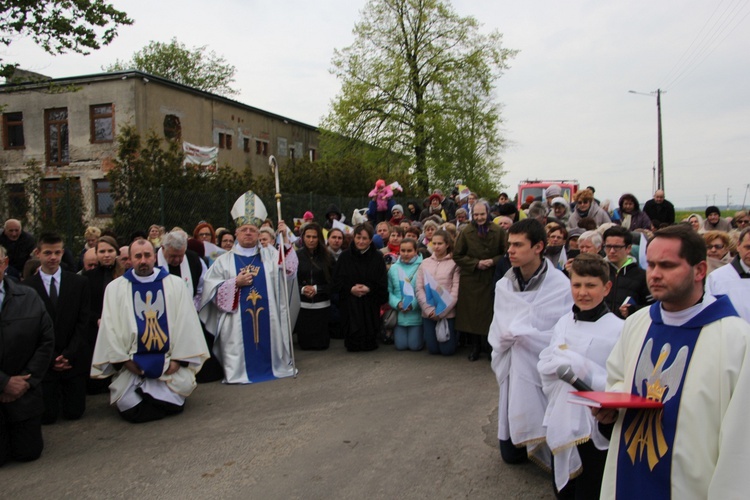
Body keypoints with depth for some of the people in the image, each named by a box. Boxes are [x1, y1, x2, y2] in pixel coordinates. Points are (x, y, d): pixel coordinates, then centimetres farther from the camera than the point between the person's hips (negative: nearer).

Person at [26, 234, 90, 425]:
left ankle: (66, 391, 36)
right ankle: (55, 392, 33)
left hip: (74, 360, 1)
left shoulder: (79, 283, 0)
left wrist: (68, 355, -10)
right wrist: (51, 358, -9)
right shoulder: (27, 287, -4)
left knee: (74, 413, 6)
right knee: (47, 416, 2)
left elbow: (83, 322, -2)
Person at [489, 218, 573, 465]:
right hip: (513, 373, 5)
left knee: (550, 451, 5)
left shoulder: (561, 286, -15)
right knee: (511, 454, 16)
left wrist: (519, 333, -13)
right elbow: (497, 333, 0)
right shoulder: (503, 285, 0)